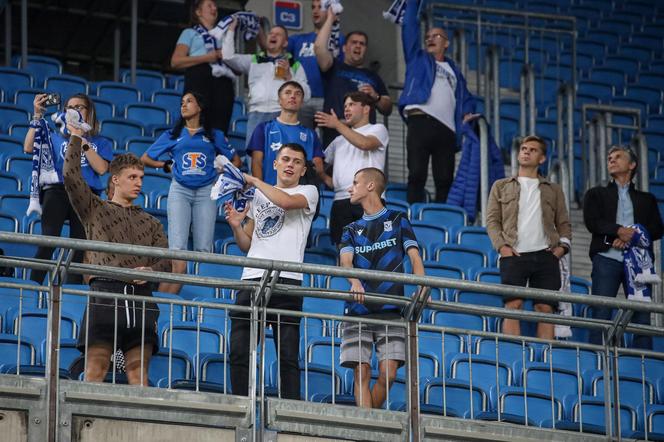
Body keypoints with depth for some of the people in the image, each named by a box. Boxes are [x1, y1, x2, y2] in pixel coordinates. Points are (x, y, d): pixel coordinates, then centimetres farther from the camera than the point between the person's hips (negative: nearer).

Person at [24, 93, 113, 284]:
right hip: (57, 190, -1)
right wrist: (38, 115, -1)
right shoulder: (55, 137, 18)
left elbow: (101, 168, 0)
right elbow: (28, 148, 3)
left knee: (80, 247, -3)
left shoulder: (101, 143, 18)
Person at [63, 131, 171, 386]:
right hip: (105, 291, -3)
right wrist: (76, 139, 9)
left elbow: (165, 260, 14)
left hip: (141, 295, 3)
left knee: (138, 372, -4)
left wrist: (151, 271, -9)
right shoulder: (95, 209, 18)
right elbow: (71, 177, 3)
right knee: (96, 369, -11)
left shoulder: (151, 223, 27)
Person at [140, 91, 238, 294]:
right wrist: (167, 166, 8)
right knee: (177, 247, -13)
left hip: (206, 192, 0)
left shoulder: (215, 135, 14)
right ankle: (170, 297, -18)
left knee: (204, 248, -4)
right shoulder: (172, 135, 16)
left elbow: (235, 160, 20)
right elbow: (145, 159, 19)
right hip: (180, 191, 0)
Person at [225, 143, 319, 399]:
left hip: (286, 281, -5)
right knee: (239, 352, -1)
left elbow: (286, 202, -14)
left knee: (287, 356, -8)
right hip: (251, 279, 5)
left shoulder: (309, 192, 10)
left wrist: (254, 181, -1)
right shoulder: (258, 197, 25)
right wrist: (236, 225, 5)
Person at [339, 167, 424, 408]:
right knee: (362, 372, -8)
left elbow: (414, 257, 2)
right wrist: (355, 282, -25)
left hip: (391, 309, -2)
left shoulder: (398, 220, 13)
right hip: (358, 310, 2)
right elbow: (346, 260, -1)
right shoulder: (352, 230, 18)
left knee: (388, 374, -9)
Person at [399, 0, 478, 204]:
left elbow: (465, 98, 28)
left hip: (447, 129, 3)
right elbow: (410, 28, 16)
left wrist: (467, 113, 7)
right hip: (421, 121, -3)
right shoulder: (418, 59, 22)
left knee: (445, 179, -2)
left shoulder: (454, 71, 29)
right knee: (417, 174, -13)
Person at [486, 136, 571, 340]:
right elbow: (492, 220, 10)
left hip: (545, 255, 2)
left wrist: (563, 245, 0)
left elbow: (563, 223, 19)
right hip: (514, 254, -2)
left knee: (545, 307, -5)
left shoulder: (554, 190, 21)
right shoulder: (501, 186, 17)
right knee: (513, 304, -12)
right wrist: (501, 246, -6)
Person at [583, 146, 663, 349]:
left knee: (642, 316, -7)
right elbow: (592, 221, 2)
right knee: (601, 315, -10)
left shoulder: (646, 199, 23)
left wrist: (630, 237, -8)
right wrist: (619, 230, -14)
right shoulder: (596, 194, 20)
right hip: (607, 258, -1)